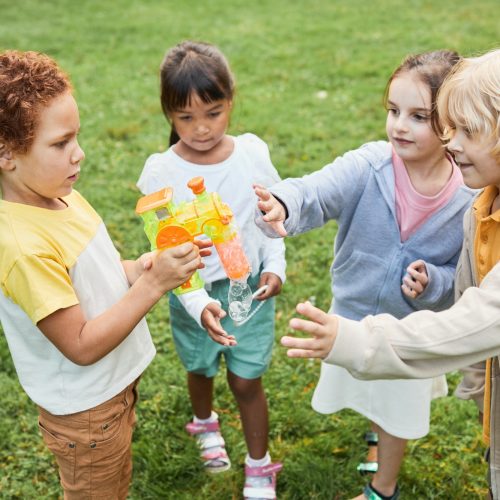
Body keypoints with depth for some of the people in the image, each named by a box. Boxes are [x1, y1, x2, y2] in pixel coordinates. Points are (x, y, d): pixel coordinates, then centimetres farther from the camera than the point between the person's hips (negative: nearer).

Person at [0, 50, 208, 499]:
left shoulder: (64, 196, -5)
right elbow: (81, 346, -27)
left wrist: (138, 268, -10)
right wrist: (153, 285, -31)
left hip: (117, 383, 8)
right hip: (87, 412, -8)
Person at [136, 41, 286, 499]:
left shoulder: (252, 152, -12)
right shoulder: (162, 173, -19)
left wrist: (275, 267, -10)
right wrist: (199, 304, -29)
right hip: (193, 294, 0)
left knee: (246, 381, 8)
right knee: (201, 369, 24)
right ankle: (205, 425, 57)